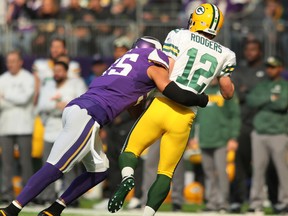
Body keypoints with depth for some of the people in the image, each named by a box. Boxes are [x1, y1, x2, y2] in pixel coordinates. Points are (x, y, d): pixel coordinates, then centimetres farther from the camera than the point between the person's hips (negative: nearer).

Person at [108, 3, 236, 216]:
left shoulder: (179, 36, 3)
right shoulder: (225, 55, 12)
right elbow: (228, 93, 22)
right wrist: (226, 73, 40)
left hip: (161, 106, -2)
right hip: (184, 118, 2)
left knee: (130, 150, 13)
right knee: (165, 173, 13)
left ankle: (127, 177, -20)